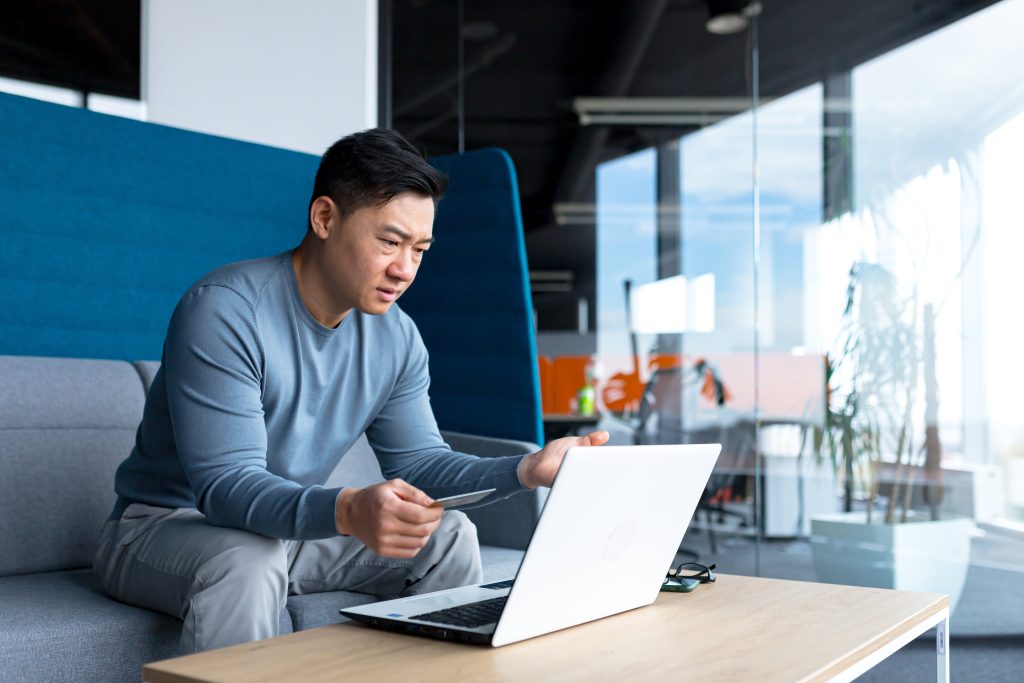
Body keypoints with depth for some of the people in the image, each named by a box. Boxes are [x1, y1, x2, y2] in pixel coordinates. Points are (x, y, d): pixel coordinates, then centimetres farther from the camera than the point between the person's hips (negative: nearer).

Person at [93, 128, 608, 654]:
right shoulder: (224, 311, -25)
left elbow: (416, 461, -1)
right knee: (248, 561, -38)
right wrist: (348, 512, -49)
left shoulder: (396, 338, -3)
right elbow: (226, 486, -31)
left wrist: (526, 469, -18)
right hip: (161, 527, -6)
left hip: (294, 527, 6)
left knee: (448, 536, -7)